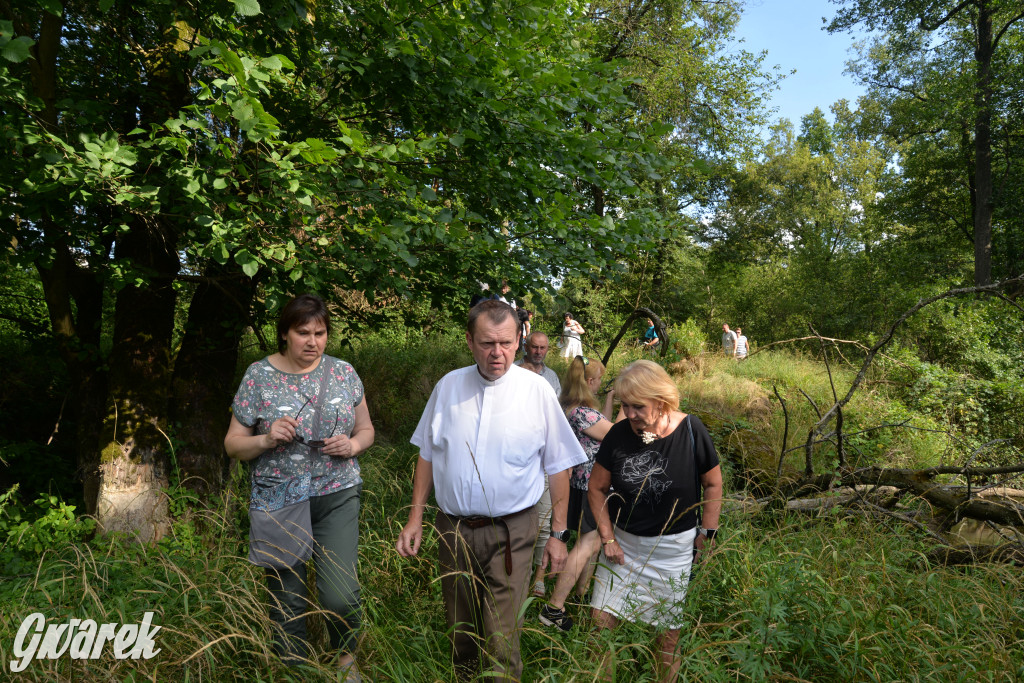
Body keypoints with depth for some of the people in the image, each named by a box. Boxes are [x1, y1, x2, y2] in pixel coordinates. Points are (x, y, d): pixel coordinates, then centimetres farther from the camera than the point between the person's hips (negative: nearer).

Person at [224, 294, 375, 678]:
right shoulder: (258, 376, -2)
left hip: (337, 497, 1)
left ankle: (345, 657, 26)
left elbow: (366, 429, 12)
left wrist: (352, 445, -10)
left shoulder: (343, 373, 2)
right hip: (279, 502, 0)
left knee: (341, 595, -5)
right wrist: (267, 439, -17)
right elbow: (233, 444, 2)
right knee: (288, 599, 9)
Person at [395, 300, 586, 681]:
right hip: (452, 529, 3)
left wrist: (558, 533, 0)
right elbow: (427, 454, 9)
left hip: (510, 533, -3)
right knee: (460, 632, 19)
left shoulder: (537, 390, -8)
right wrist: (415, 518, 7)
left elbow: (558, 467, -2)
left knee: (501, 642, 0)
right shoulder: (448, 386, 0)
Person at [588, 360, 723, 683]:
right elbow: (597, 488, 0)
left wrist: (707, 532, 0)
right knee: (601, 621, 5)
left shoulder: (690, 430, -15)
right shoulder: (618, 434, -11)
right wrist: (607, 537, -3)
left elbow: (712, 483, -2)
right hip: (623, 541, 2)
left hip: (673, 547, -1)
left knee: (668, 630, 11)